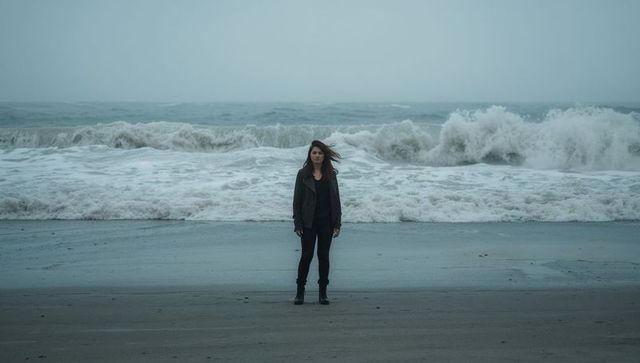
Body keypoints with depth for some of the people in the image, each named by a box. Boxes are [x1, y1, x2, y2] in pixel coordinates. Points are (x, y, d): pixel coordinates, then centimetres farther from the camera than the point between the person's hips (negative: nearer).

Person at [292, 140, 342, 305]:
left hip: (326, 221, 2)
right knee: (307, 255, -4)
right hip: (309, 222, -2)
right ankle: (300, 291, 8)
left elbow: (336, 199, 7)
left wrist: (337, 223, 2)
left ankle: (323, 292, 13)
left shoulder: (330, 174, 6)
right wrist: (297, 224, -7)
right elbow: (297, 200, -1)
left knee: (324, 256, 6)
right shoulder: (303, 174, -1)